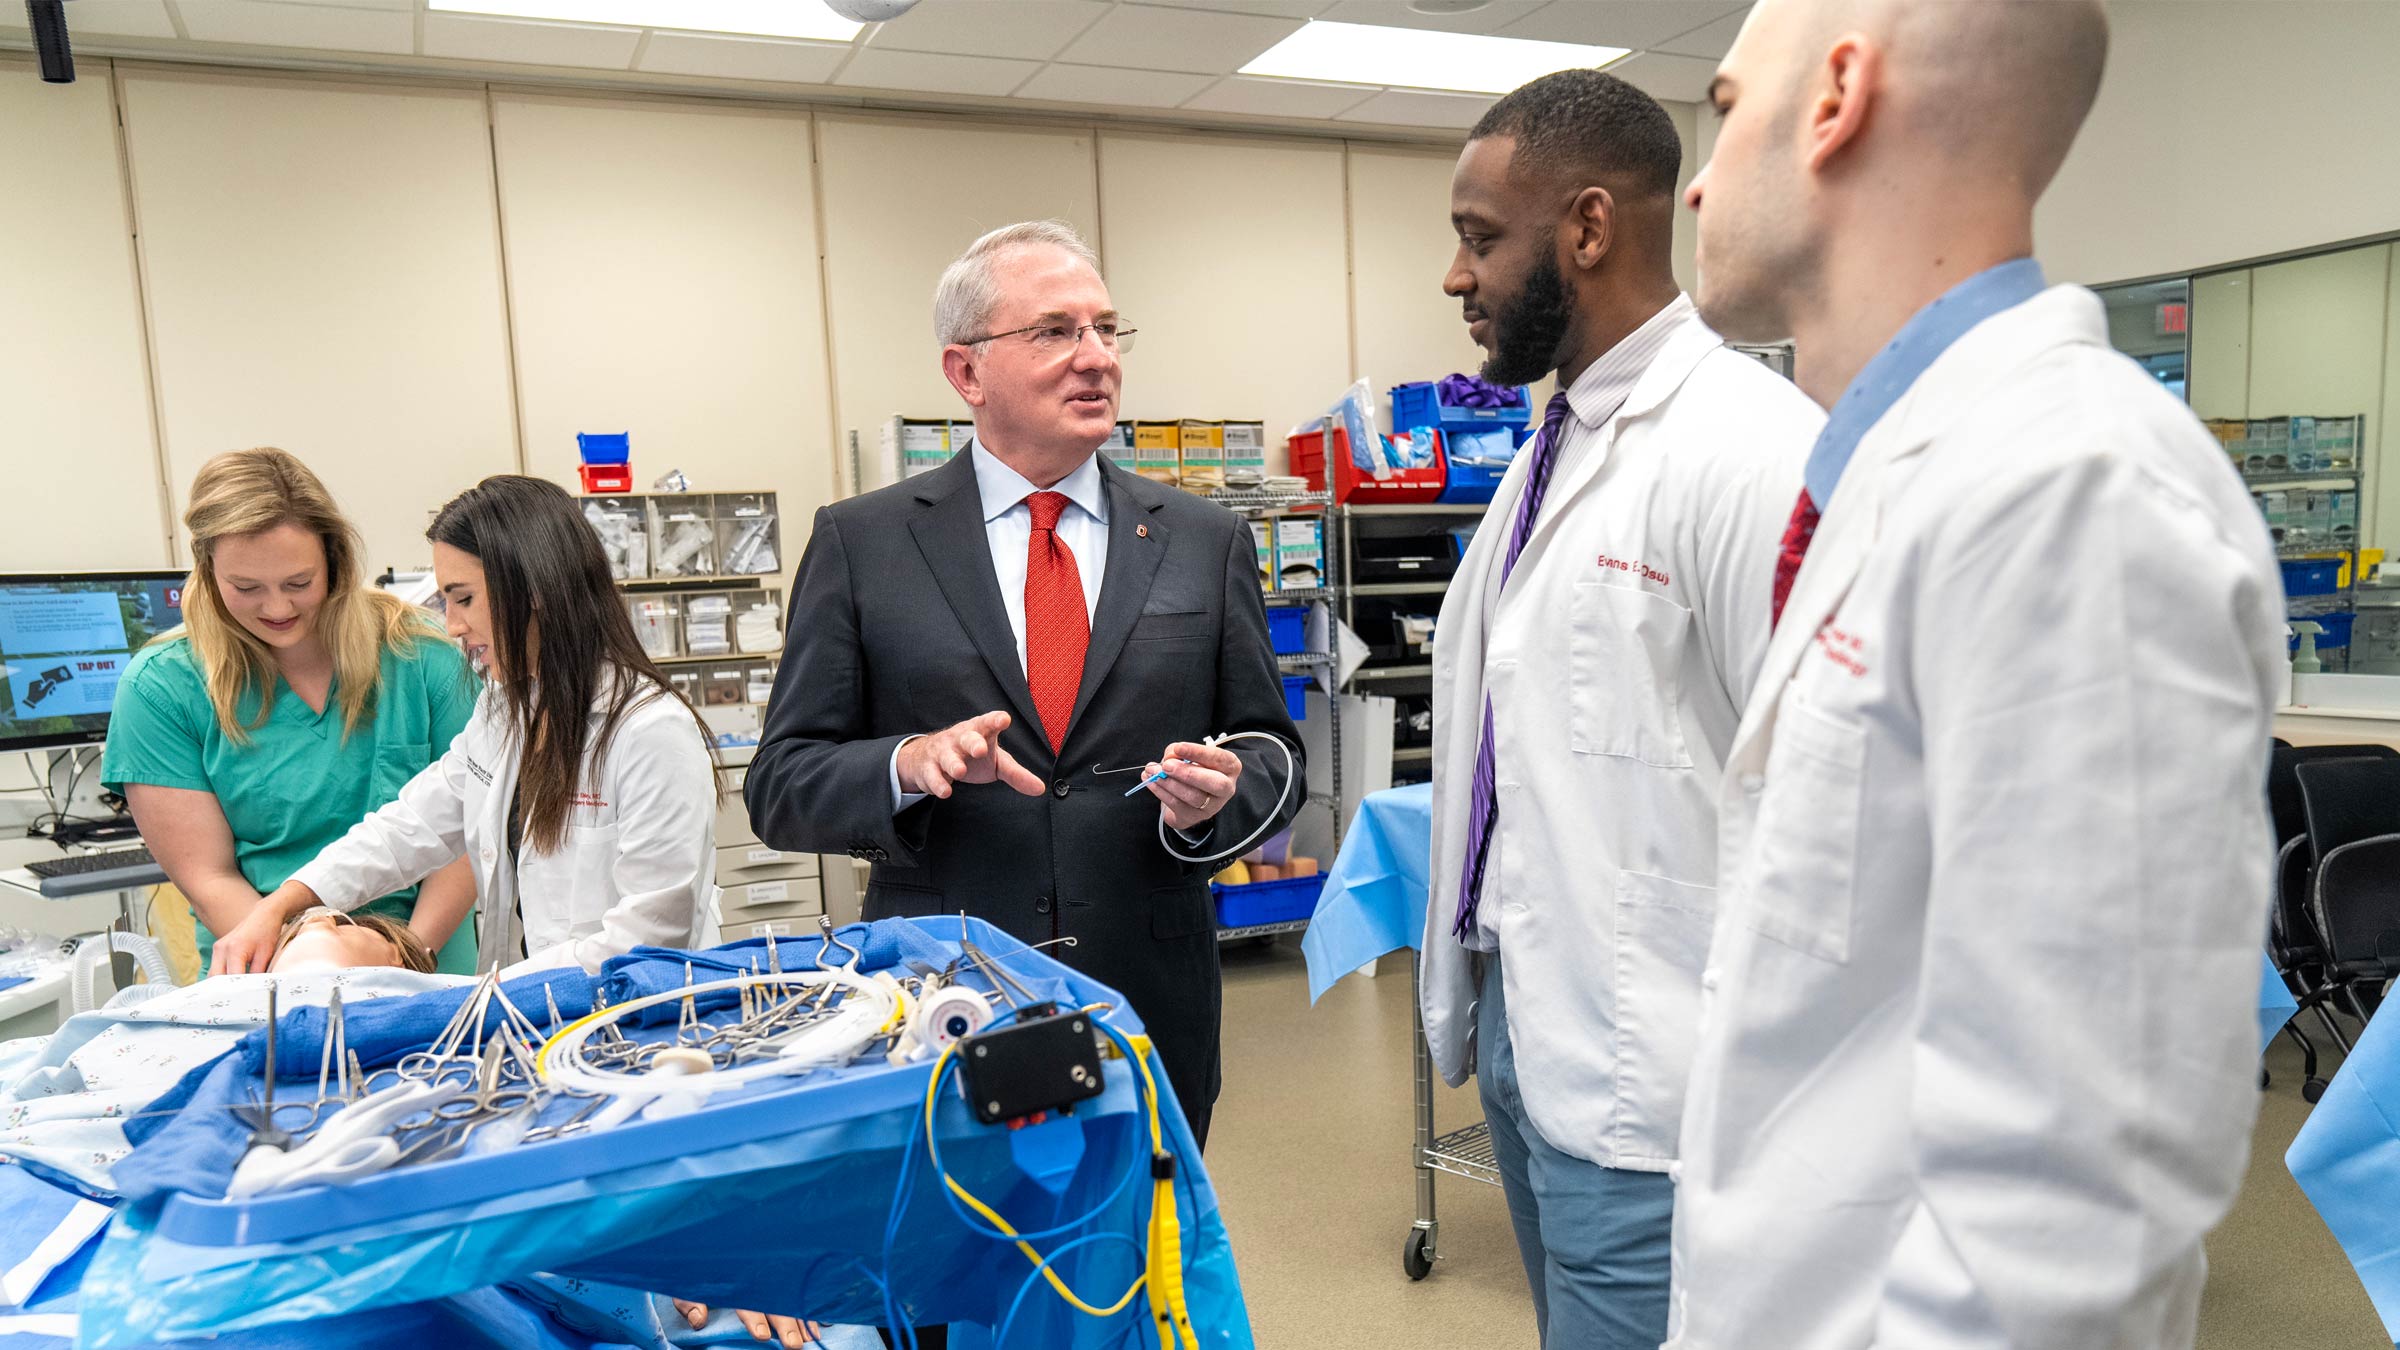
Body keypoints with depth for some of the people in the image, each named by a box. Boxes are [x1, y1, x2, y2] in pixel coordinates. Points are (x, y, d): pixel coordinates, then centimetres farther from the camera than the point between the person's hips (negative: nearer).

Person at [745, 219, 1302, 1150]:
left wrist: (1216, 800, -15)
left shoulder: (1206, 541, 3)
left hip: (1152, 1009, 2)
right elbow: (781, 784, -2)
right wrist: (908, 762, -21)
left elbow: (1273, 754, 7)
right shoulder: (861, 542, -1)